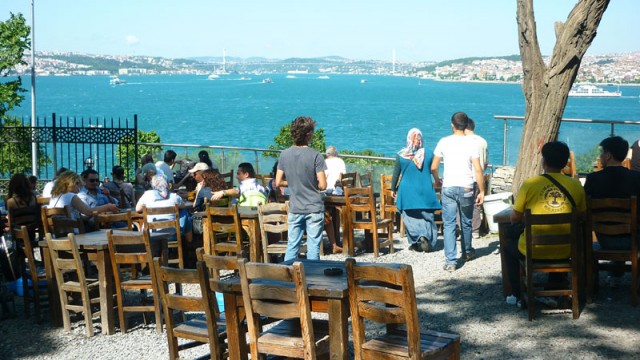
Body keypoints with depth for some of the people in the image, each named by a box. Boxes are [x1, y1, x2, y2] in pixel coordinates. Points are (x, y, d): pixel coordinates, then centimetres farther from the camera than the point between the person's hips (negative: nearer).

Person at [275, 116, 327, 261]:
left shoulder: (284, 155, -1)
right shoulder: (315, 156, -12)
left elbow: (278, 182, 2)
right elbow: (323, 185, -13)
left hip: (295, 209, 4)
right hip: (314, 209, -3)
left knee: (292, 245, 11)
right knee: (313, 247, 3)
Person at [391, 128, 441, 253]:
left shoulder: (401, 155, -6)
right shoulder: (429, 154, -5)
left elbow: (396, 174, 2)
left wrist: (393, 189, 16)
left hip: (407, 191, 0)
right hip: (425, 191, 0)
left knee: (410, 218, 8)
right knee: (427, 217, 9)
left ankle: (415, 242, -4)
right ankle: (426, 237, -12)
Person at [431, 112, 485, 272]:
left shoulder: (444, 142, -2)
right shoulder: (471, 143, -5)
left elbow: (433, 167, 1)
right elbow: (478, 170, -9)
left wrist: (437, 180, 21)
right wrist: (482, 191, -1)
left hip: (448, 188, 0)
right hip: (466, 188, 0)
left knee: (449, 224, 1)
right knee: (466, 223, 19)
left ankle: (450, 261, -6)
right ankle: (467, 252, 39)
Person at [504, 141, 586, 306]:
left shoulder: (529, 184, -11)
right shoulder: (576, 185, -5)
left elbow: (514, 219, -3)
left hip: (533, 251, -2)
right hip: (564, 252, 2)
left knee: (510, 245, 31)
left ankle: (517, 295, 30)